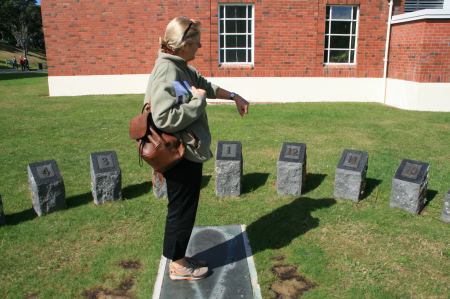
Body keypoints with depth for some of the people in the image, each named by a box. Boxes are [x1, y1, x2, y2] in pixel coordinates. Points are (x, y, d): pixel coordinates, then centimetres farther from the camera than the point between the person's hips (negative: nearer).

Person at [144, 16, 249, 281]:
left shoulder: (182, 68, 8)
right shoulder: (166, 73, -22)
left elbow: (206, 86, 26)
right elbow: (165, 119, -30)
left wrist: (234, 96, 24)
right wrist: (197, 101, -20)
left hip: (188, 154, 10)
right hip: (179, 157, -10)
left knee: (184, 208, 20)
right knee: (182, 210, 6)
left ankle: (178, 257, 36)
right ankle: (178, 265, 25)